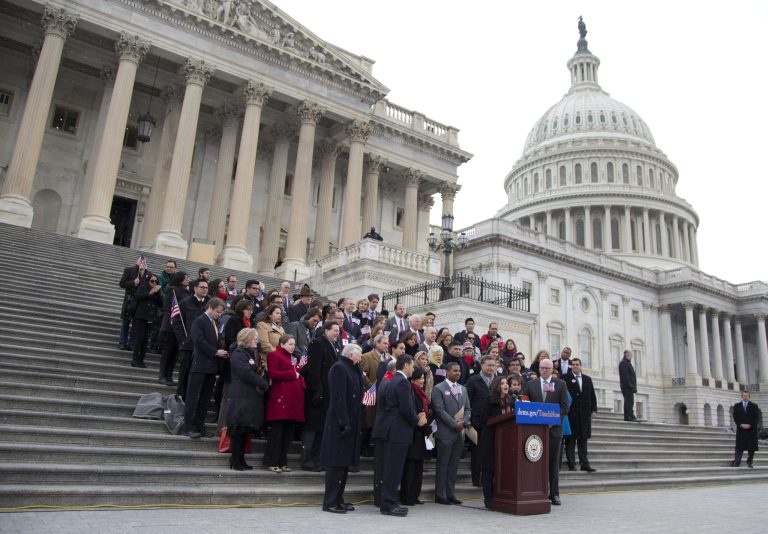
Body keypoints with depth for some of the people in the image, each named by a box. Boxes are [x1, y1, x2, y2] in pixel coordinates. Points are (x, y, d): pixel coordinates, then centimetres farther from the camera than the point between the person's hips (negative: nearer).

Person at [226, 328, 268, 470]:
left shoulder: (253, 354, 21)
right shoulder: (238, 354, -8)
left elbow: (260, 372, 21)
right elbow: (247, 373, -17)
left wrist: (263, 384, 2)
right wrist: (264, 383, -11)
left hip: (253, 397, 9)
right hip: (241, 397, -9)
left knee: (246, 429, 10)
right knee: (239, 429, -5)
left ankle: (241, 460, 16)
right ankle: (235, 461, 2)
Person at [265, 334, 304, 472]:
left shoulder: (292, 358, 25)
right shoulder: (274, 355, -1)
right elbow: (273, 373, -14)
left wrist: (300, 369, 9)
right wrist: (292, 374, -10)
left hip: (293, 399, 8)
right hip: (280, 398, -8)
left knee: (288, 433, 8)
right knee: (276, 432, -4)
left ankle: (282, 462, 15)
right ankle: (272, 462, 3)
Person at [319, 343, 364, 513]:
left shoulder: (351, 369, 16)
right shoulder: (339, 368, -13)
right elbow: (338, 397, -19)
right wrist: (344, 422, -22)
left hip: (350, 423, 9)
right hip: (339, 423, -9)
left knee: (344, 462, 12)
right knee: (336, 463, -4)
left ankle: (338, 500, 20)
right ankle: (330, 502, 4)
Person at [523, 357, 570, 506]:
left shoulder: (560, 384, 5)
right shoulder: (531, 384, 9)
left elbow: (565, 406, 0)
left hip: (554, 428, -1)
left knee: (553, 463, 5)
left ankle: (554, 494, 13)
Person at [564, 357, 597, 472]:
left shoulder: (587, 379, 14)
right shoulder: (566, 378, -1)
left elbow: (592, 396, 15)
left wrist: (594, 410, 7)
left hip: (584, 413, 4)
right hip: (571, 413, -4)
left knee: (583, 439, 7)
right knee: (570, 439, 1)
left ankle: (584, 464, 10)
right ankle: (571, 464, 6)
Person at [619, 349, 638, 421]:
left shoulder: (628, 363, 24)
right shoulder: (623, 363, -9)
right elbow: (625, 375, -18)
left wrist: (633, 386, 18)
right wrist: (629, 385, -21)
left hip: (629, 386, 10)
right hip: (627, 386, -10)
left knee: (628, 401, 8)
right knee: (630, 401, -14)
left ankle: (627, 417, 8)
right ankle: (630, 416, -18)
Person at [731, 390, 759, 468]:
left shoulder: (754, 406, 6)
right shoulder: (737, 406, 9)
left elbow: (757, 418, 1)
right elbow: (735, 417, 5)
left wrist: (749, 425, -11)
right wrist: (741, 425, -10)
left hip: (751, 430, 0)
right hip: (740, 429, 0)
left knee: (751, 448, 1)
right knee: (739, 447, -3)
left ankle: (749, 463, 9)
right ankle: (736, 462, -6)